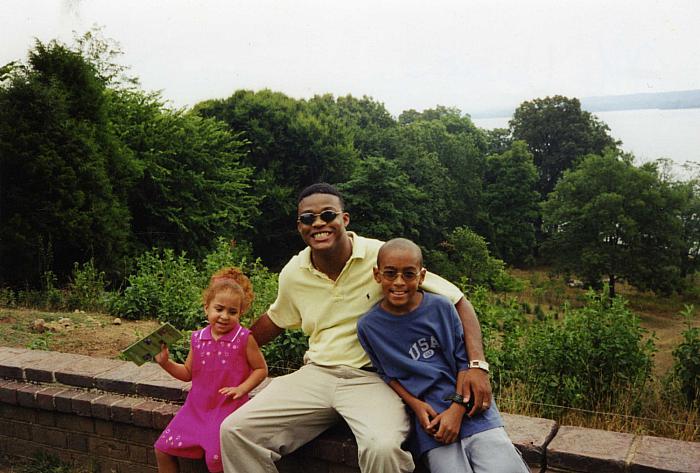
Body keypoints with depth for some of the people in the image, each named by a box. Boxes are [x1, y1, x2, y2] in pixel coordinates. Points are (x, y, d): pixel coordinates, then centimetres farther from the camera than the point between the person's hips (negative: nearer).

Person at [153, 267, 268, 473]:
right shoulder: (197, 338, 6)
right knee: (163, 449, 3)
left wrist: (242, 388, -14)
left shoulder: (244, 339, -7)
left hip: (227, 409, -5)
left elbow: (261, 369, 0)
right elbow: (188, 373, 16)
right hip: (196, 408, 5)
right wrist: (166, 363, 2)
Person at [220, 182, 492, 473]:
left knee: (383, 448, -36)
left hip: (374, 379, -4)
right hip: (316, 374, 5)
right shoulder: (293, 274, 5)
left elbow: (458, 302, -7)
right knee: (235, 431, -13)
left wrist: (477, 364, -20)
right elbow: (276, 320, 26)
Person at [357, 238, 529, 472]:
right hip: (429, 416, 0)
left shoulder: (441, 307, -1)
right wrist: (416, 405, -7)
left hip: (468, 406, 1)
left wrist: (457, 409, -8)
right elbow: (388, 374, 8)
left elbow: (464, 361, 3)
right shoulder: (368, 326, -1)